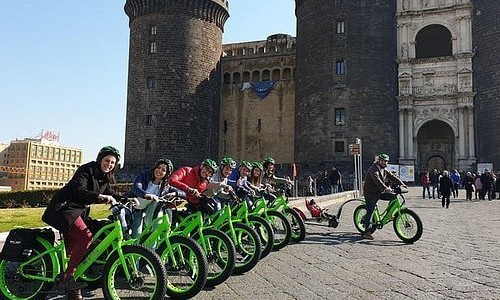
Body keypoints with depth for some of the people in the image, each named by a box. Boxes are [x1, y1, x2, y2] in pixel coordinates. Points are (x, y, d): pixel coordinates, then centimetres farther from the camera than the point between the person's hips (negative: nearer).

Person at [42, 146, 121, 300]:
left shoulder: (105, 178, 12)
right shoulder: (86, 170, -13)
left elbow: (111, 195, 21)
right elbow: (78, 190, -27)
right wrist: (101, 196, -40)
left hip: (78, 211, 9)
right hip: (63, 208, -8)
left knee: (73, 249, 7)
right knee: (86, 237, -27)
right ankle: (65, 277, -22)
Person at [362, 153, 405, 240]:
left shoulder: (384, 170, 13)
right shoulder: (374, 168, -16)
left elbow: (392, 177, 7)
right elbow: (376, 179, -32)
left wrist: (401, 184, -7)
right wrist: (385, 188, -44)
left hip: (379, 192, 9)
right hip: (370, 193, -9)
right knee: (370, 212, -9)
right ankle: (367, 232, -7)